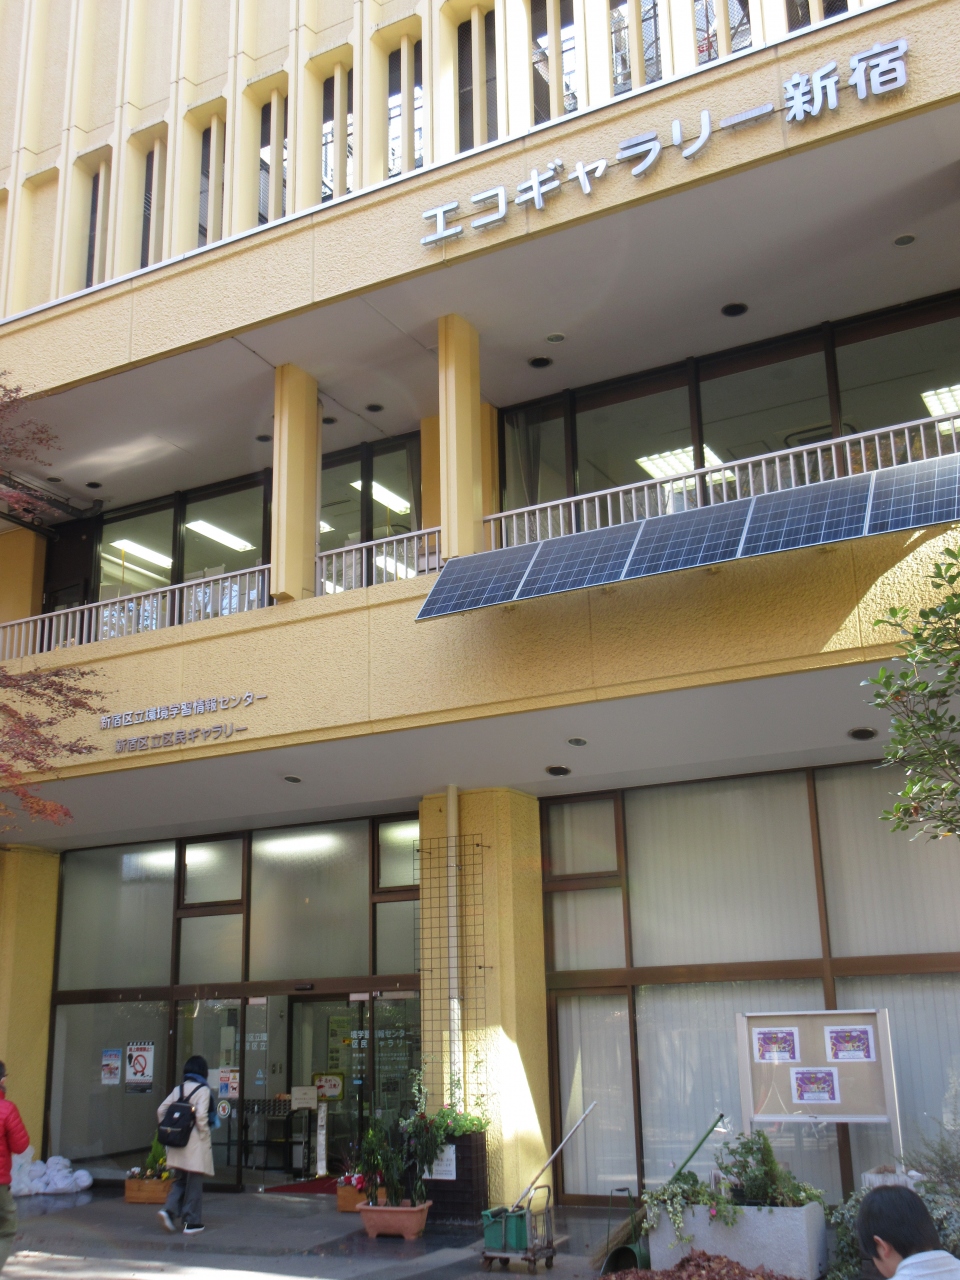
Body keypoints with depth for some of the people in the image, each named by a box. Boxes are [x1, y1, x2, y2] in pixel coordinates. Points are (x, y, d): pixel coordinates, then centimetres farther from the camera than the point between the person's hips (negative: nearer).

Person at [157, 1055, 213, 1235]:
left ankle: (169, 1210, -4)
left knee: (180, 1180, 17)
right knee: (194, 1183, 4)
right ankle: (191, 1223, 9)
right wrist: (205, 1137, -8)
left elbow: (161, 1110, 6)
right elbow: (201, 1116, -19)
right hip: (195, 1143, -5)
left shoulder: (178, 1089, 8)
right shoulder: (203, 1090, -9)